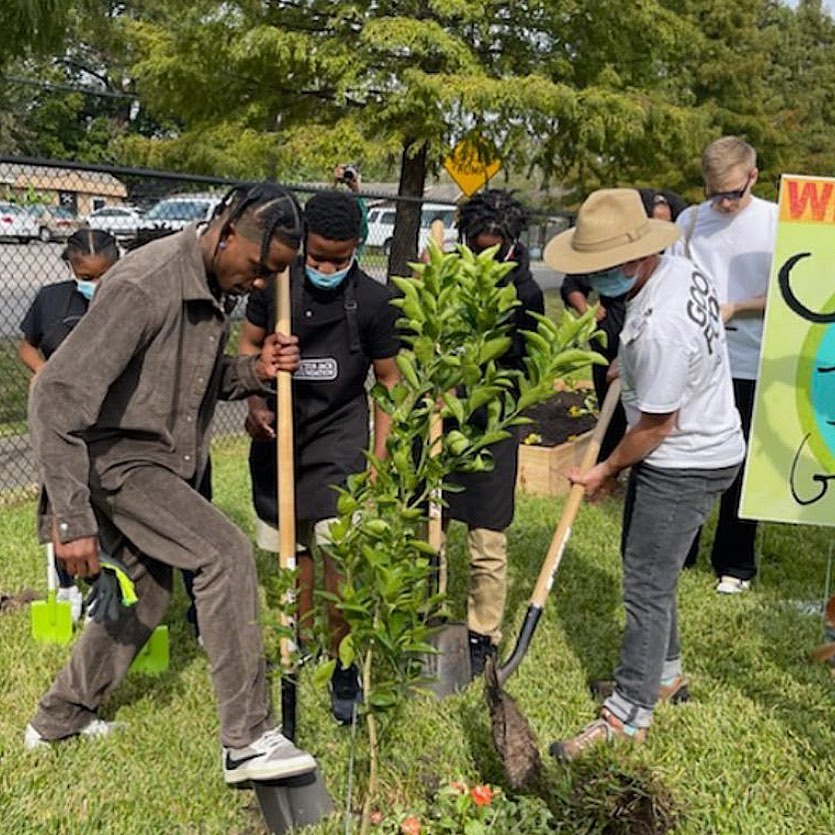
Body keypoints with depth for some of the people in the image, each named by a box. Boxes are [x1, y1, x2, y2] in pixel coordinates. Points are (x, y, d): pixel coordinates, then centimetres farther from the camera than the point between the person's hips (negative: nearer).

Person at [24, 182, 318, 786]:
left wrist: (255, 371, -8)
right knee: (225, 553, -20)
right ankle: (248, 741, -12)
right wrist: (72, 519, -29)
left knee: (148, 594, 17)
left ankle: (59, 719, 38)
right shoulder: (143, 287, -26)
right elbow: (57, 396, -28)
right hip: (116, 459, -9)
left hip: (162, 459, 9)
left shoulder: (214, 288, 2)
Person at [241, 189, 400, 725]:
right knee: (294, 546, 14)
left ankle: (345, 670, 6)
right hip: (279, 433, 3)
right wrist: (254, 402, -8)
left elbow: (389, 379, 1)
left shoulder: (374, 301, -8)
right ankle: (300, 641, 36)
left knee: (338, 556, -10)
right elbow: (249, 344, 9)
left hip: (338, 437, -3)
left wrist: (378, 456, -3)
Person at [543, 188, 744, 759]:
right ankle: (664, 670, 38)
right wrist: (629, 369, 20)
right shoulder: (679, 267, -4)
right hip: (691, 446, 10)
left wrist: (607, 470, -7)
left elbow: (657, 424, -23)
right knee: (644, 562, 21)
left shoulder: (659, 327, -33)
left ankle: (630, 712, 10)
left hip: (685, 465, -10)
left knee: (647, 584, -3)